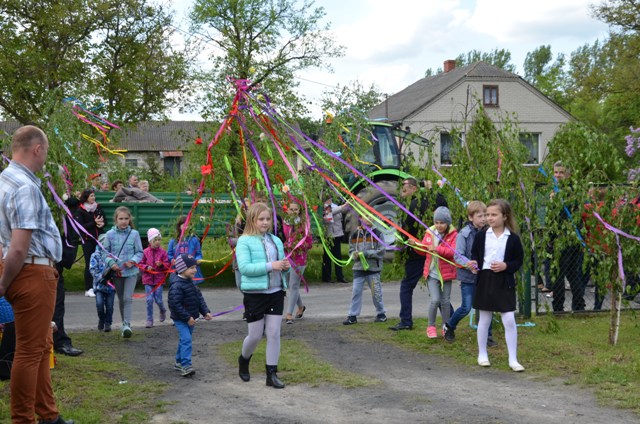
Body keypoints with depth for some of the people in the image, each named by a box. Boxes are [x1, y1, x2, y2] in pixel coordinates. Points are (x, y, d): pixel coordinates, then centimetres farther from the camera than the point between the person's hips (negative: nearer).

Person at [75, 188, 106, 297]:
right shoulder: (81, 210, -4)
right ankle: (88, 289, 1)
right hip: (88, 240, -4)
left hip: (99, 238, 4)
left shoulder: (98, 208, 9)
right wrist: (94, 223, -18)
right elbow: (80, 226, -12)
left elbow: (105, 220, 14)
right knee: (89, 264, -3)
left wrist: (102, 223, -9)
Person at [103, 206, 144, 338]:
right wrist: (111, 263, -12)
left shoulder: (134, 234, -3)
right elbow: (105, 252, 4)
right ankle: (124, 324, 24)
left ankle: (127, 325, -17)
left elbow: (139, 252, 2)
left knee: (127, 298, -14)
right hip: (116, 271, 2)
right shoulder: (110, 234, -2)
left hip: (131, 271, -2)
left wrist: (133, 261, -15)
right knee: (121, 299, 13)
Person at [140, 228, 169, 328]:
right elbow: (141, 264, 5)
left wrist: (161, 264, -18)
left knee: (158, 300, 0)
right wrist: (146, 267, -13)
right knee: (149, 300, -3)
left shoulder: (163, 252, -2)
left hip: (159, 279, 0)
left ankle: (163, 310, 34)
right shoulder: (145, 252, -1)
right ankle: (149, 320, 7)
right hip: (148, 279, 0)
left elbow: (167, 265, 1)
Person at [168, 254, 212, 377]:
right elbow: (175, 304, -24)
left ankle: (179, 362, 31)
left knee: (184, 340, 17)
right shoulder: (176, 285, -21)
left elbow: (199, 298, 15)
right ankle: (186, 366, -23)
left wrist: (205, 311, 4)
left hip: (190, 318, 9)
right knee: (186, 340, -19)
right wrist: (187, 317, -23)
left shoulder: (190, 282, 9)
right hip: (180, 319, -9)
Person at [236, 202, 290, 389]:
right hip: (255, 294, -4)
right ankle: (243, 360, 35)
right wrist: (270, 266, -23)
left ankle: (272, 374, 10)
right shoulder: (245, 241, -7)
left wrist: (285, 266, -4)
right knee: (255, 335, 5)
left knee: (274, 333, 2)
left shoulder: (276, 240, 11)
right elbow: (244, 267, -18)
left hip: (276, 292, 5)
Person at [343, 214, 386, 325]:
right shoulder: (355, 234, 5)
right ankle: (352, 315, 6)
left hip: (373, 269, -2)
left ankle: (381, 313, 22)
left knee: (376, 292, 5)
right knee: (356, 292, 0)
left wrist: (366, 253, -15)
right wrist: (355, 254, -10)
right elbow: (351, 250, 13)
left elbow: (381, 252, -7)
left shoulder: (377, 233, -4)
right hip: (359, 268, 2)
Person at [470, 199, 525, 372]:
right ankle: (482, 354, 25)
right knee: (484, 319, 11)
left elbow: (519, 260, 3)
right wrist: (474, 263, -7)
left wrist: (506, 266, -13)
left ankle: (513, 359, 3)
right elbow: (475, 253, 12)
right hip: (485, 279, 2)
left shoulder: (513, 238, -3)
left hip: (504, 281, -2)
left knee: (509, 320, -4)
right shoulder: (482, 235, 2)